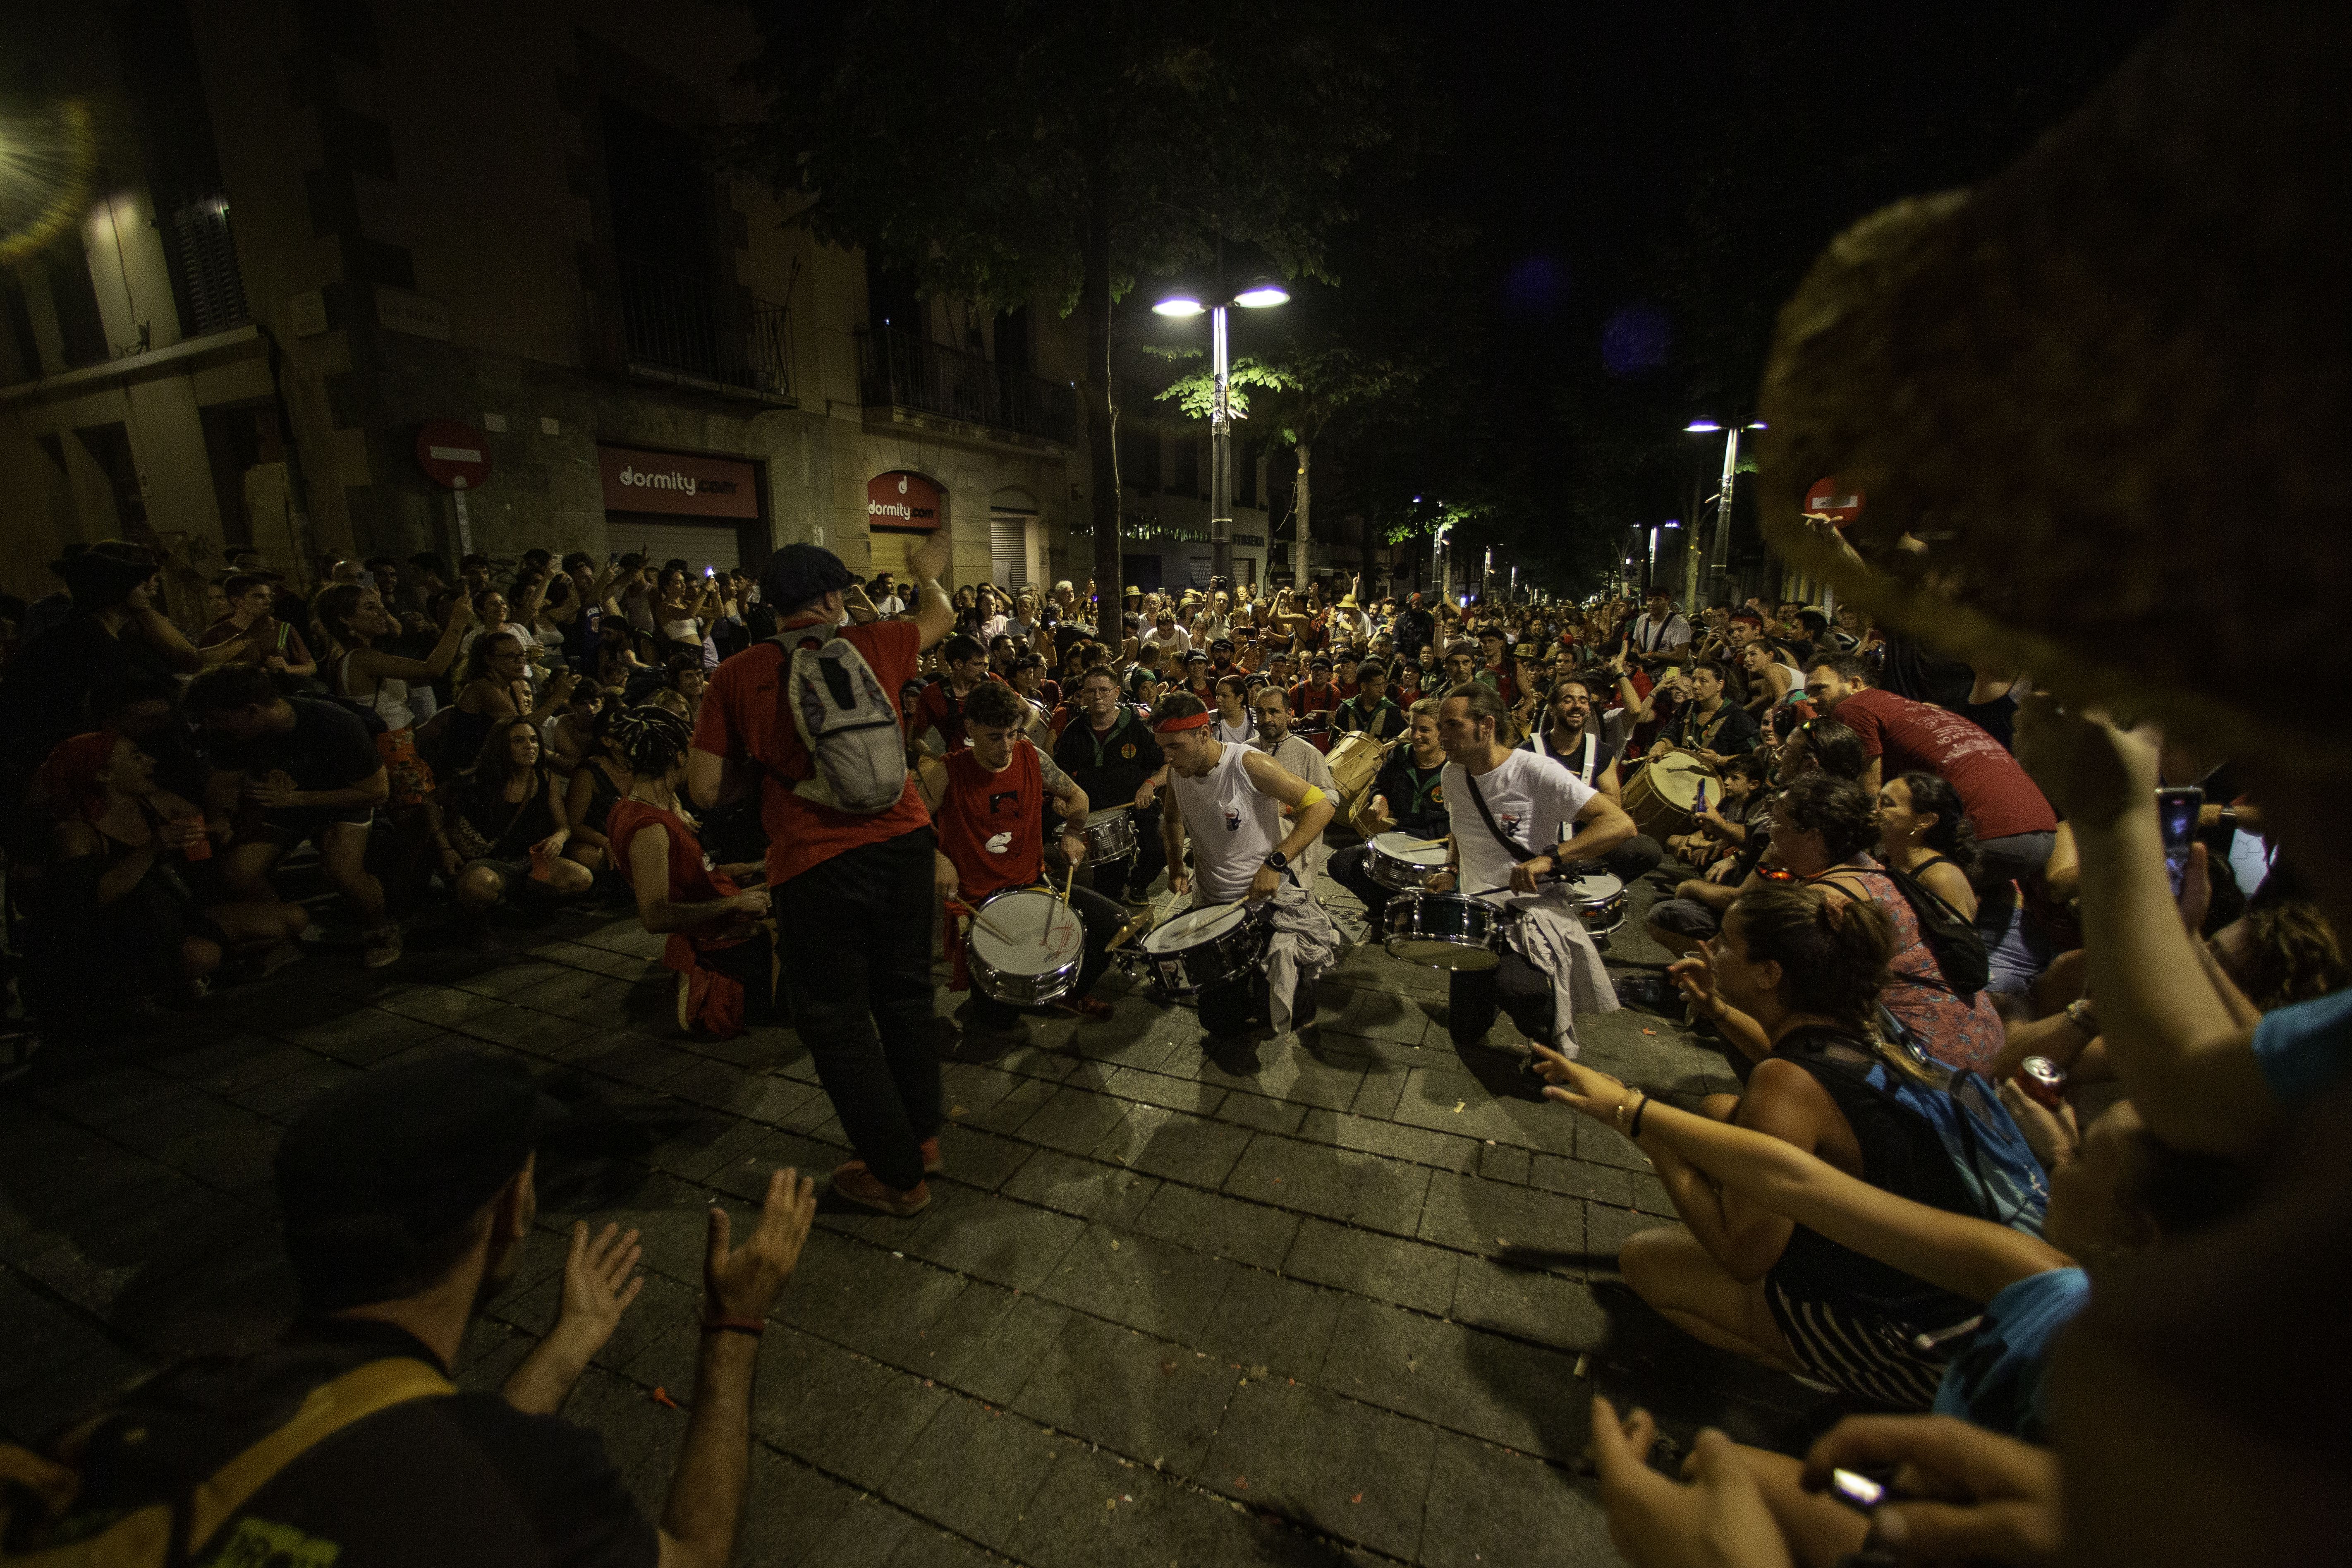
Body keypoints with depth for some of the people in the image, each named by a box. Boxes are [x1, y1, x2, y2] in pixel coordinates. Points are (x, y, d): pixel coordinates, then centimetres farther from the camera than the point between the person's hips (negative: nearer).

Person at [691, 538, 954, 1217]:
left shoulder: (737, 677, -2)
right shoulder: (870, 645, 2)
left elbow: (706, 791, -1)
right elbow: (939, 616, 24)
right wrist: (928, 574, 44)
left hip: (815, 864, -3)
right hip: (902, 840, 3)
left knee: (837, 1020, 12)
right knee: (905, 995, 21)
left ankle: (898, 1174, 23)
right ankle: (922, 1133, 38)